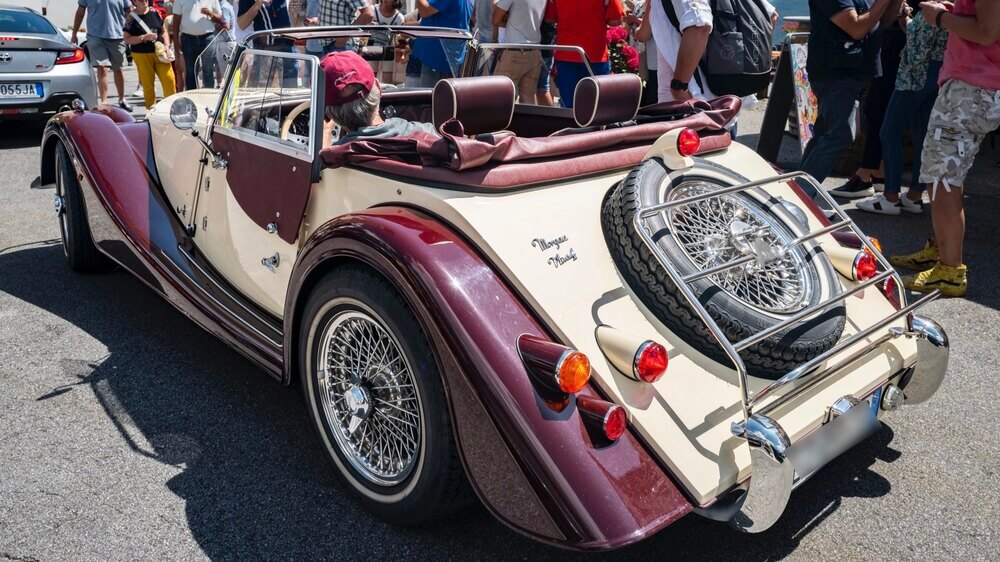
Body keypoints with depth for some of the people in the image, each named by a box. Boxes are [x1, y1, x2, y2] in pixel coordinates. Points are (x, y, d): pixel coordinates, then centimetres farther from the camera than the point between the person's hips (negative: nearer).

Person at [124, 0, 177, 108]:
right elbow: (127, 39, -6)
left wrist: (166, 45, -4)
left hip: (159, 52, 2)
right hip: (142, 55, -2)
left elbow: (163, 31, 13)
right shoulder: (131, 17, -3)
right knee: (148, 84, 4)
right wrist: (144, 37, -16)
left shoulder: (155, 13, 6)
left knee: (169, 78, -9)